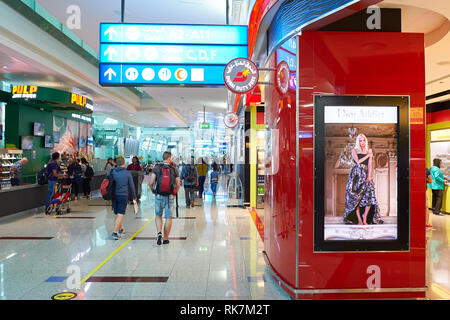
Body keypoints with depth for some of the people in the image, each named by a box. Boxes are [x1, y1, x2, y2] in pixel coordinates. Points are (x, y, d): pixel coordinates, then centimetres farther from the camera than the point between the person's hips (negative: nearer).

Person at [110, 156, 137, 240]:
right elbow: (131, 186, 0)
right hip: (123, 196, -3)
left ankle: (120, 229, 34)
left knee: (117, 214, 17)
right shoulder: (127, 173, -3)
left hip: (114, 195, 4)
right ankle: (115, 232, -9)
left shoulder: (112, 172, 2)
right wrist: (134, 198, 8)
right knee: (120, 214, -2)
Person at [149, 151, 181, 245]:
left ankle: (159, 233, -2)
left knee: (158, 215, 18)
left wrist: (152, 191, 6)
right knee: (168, 218, 8)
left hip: (159, 196, 0)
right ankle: (166, 239, 15)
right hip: (170, 197, 0)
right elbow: (178, 184, -2)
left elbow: (151, 182, -11)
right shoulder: (174, 169, -1)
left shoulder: (156, 168, -4)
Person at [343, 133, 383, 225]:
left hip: (366, 174, 2)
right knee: (356, 197, -8)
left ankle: (365, 219, -5)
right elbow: (358, 161, -7)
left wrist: (369, 176, -12)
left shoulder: (369, 151, 13)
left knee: (369, 195, -14)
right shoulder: (354, 150, 9)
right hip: (356, 174, -2)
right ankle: (359, 220, -6)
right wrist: (367, 155, 1)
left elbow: (370, 164, 1)